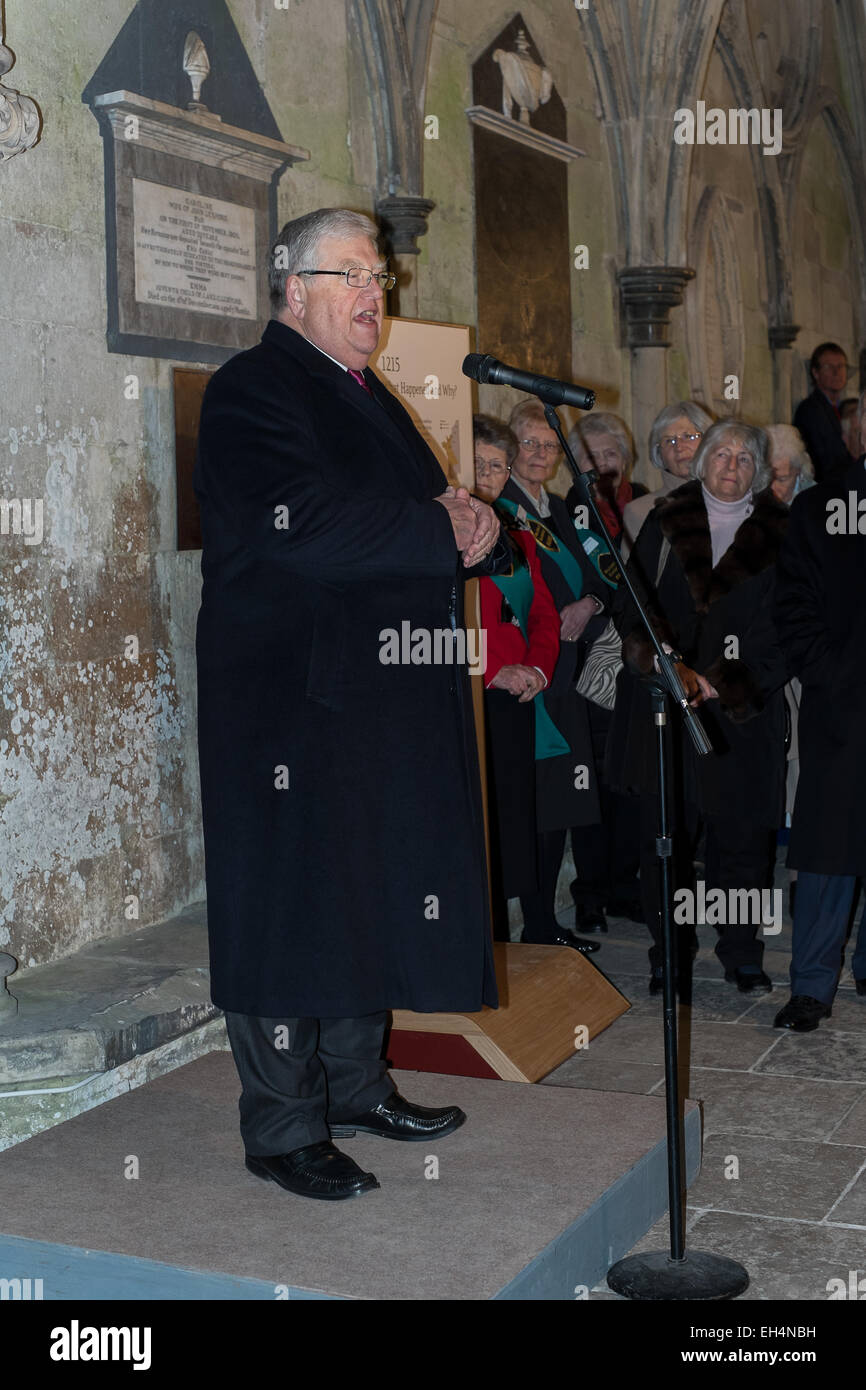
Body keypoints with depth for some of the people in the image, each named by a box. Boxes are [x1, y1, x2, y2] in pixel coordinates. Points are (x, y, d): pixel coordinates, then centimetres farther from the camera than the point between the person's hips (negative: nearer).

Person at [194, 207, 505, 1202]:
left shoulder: (368, 397, 20)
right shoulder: (251, 392, -9)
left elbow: (432, 509, 20)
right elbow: (307, 527, -24)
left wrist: (470, 522, -4)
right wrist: (446, 531, -16)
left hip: (382, 696, 9)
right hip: (289, 699, -9)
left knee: (372, 893, 15)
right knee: (290, 906, -2)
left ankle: (356, 1084, 30)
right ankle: (282, 1129, 10)